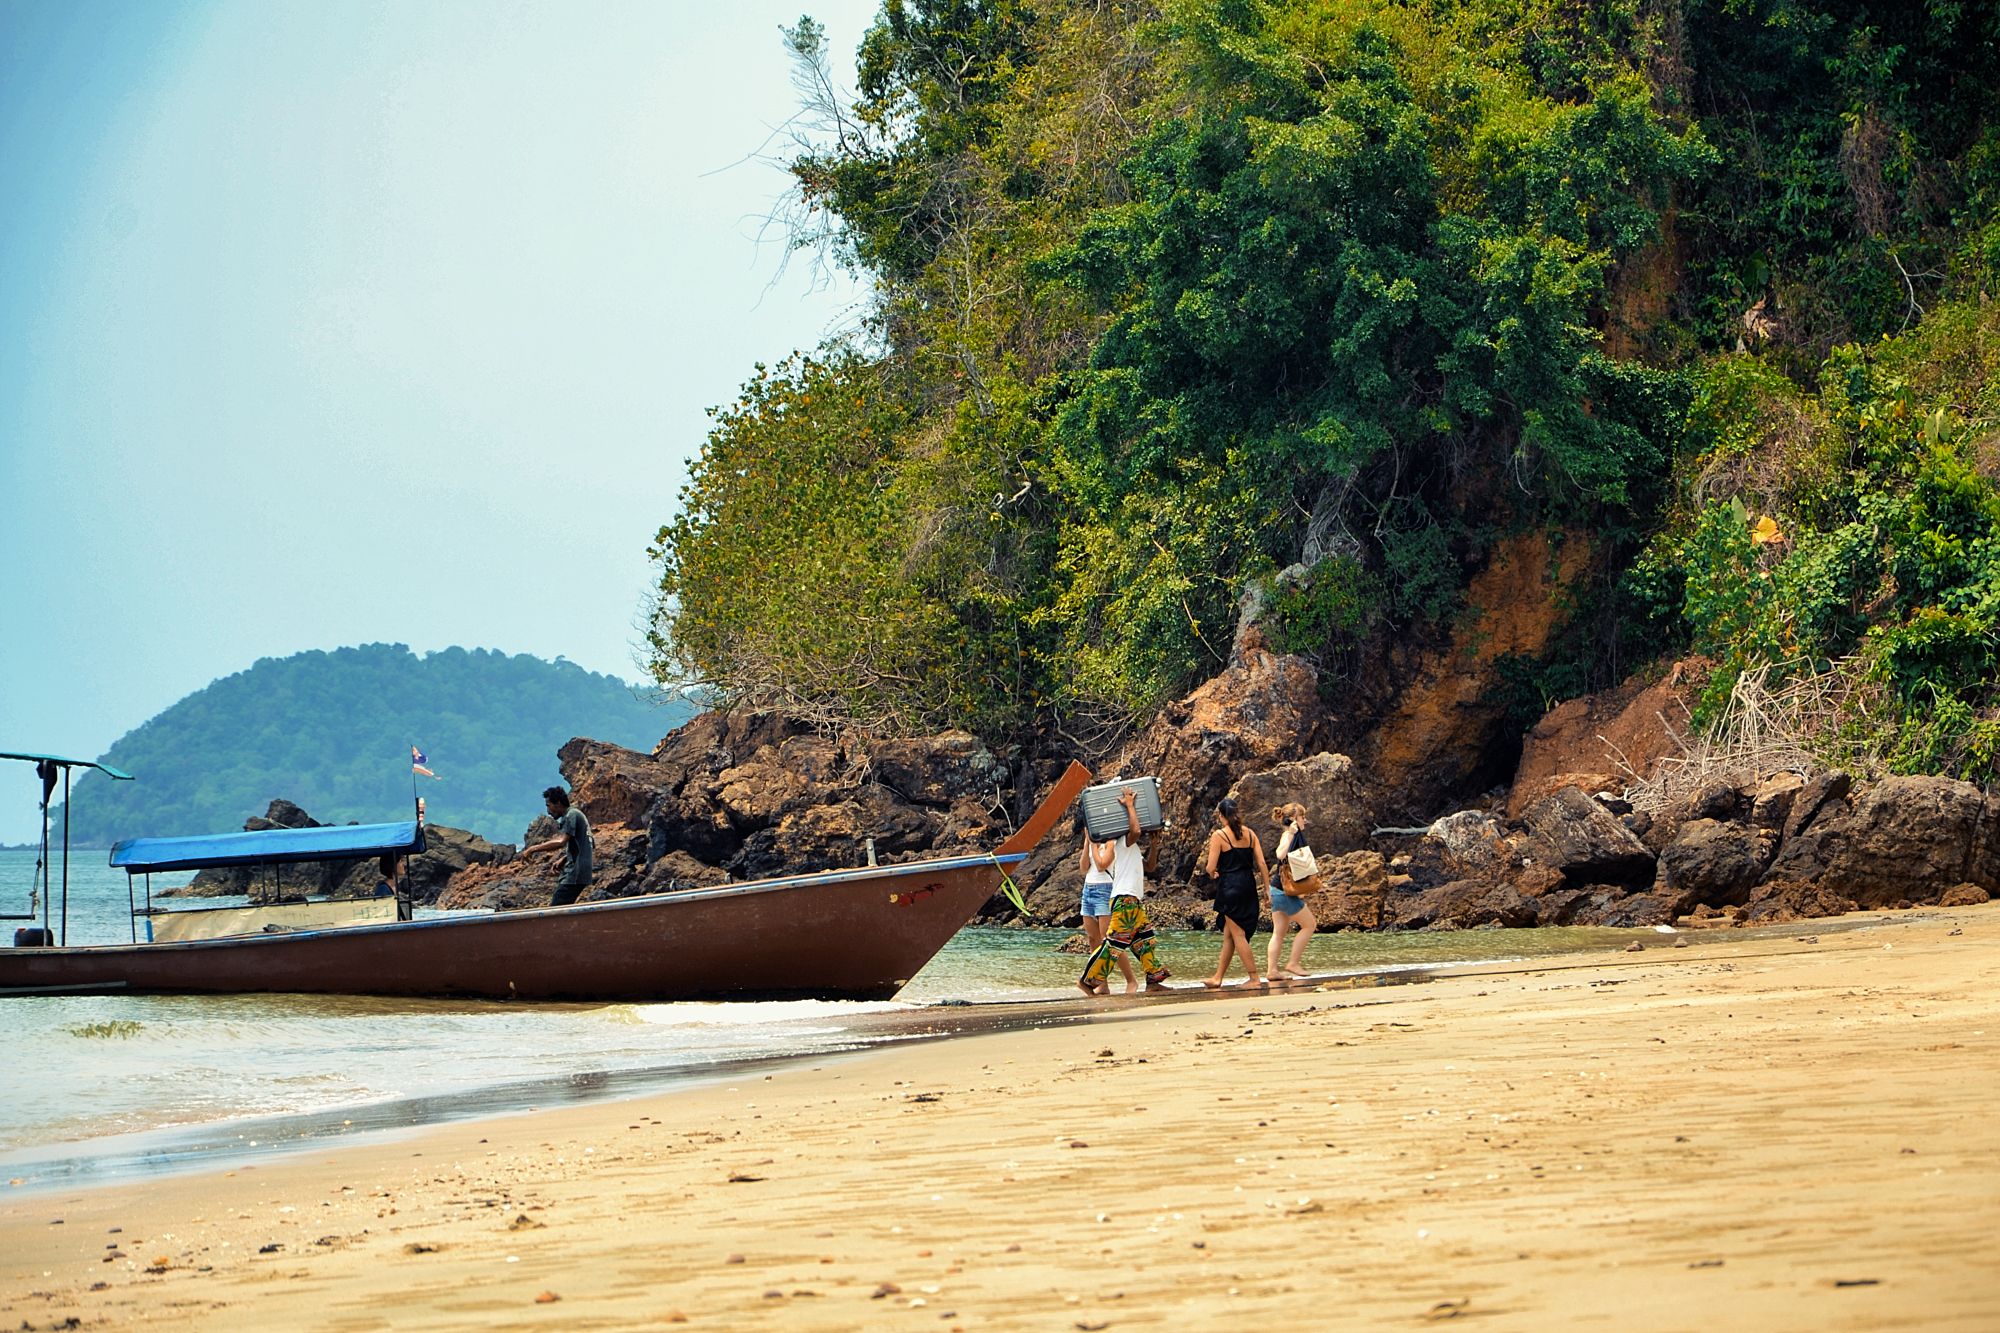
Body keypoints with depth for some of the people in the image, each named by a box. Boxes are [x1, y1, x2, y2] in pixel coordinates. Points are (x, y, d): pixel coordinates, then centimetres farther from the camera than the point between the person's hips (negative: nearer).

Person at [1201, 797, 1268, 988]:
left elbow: (1211, 867, -11)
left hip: (1230, 886, -6)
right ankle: (1218, 977, 20)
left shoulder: (1219, 835, -9)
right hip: (1248, 885, 6)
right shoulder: (1250, 833, 6)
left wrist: (1213, 874, 11)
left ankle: (1255, 978, -1)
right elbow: (1262, 864, 3)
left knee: (1238, 934, 0)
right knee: (1228, 935, 14)